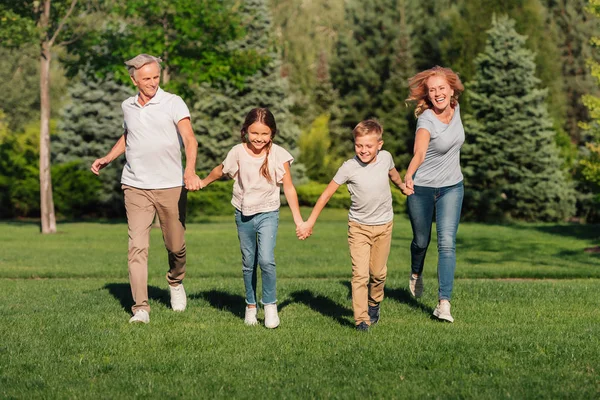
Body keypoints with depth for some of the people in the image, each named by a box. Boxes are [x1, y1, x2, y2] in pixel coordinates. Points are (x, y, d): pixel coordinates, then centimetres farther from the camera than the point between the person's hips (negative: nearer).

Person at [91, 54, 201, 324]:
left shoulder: (173, 103, -3)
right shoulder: (127, 106, 11)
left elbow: (189, 138, -15)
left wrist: (190, 171, -32)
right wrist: (108, 158, 19)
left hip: (170, 186, -2)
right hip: (135, 187, 3)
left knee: (175, 246, 6)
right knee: (137, 247, -9)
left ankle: (175, 282, 39)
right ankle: (140, 309, -9)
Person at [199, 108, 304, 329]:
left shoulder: (279, 155, -10)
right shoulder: (238, 152, -6)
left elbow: (289, 188, -5)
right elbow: (220, 170, 14)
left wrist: (298, 219, -4)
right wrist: (203, 182, 28)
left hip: (268, 213, -2)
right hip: (244, 214, 2)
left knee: (266, 260, -18)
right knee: (248, 263, 10)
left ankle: (270, 305, -2)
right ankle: (251, 306, 25)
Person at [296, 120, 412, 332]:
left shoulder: (385, 157, -8)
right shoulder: (349, 167, -17)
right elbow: (327, 194, -11)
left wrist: (403, 187, 35)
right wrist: (309, 223, -10)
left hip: (384, 225, 3)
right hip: (359, 226, -3)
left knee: (378, 272, 12)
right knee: (360, 274, -12)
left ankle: (374, 305, 37)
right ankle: (361, 320, -9)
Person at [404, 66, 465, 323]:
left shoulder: (455, 108, -7)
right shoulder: (426, 120, -25)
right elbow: (419, 152, -44)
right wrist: (409, 175, -62)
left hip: (452, 188, 3)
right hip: (422, 189, -3)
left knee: (447, 243, -10)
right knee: (421, 241, 14)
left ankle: (443, 303, -13)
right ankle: (416, 275, 48)